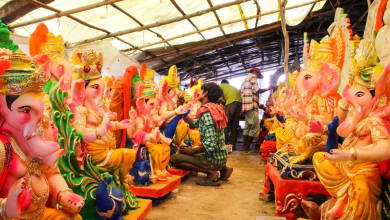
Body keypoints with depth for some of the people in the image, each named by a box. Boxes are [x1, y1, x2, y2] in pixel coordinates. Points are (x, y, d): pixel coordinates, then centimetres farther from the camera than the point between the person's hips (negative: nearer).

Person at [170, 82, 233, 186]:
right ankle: (223, 169, 15)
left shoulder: (206, 114, -21)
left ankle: (211, 173, -9)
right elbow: (193, 124, 16)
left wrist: (191, 151, -12)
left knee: (173, 159, -15)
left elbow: (210, 145, -27)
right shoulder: (214, 110, 8)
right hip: (221, 157, 9)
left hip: (214, 160, -9)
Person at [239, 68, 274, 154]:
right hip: (251, 105, -10)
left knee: (247, 127, 10)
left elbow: (240, 92, 21)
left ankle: (245, 149, 8)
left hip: (245, 106, 10)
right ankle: (246, 149, -10)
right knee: (255, 128, -9)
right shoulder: (253, 76, 0)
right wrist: (267, 89, -2)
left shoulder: (245, 79, 27)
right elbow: (256, 90, -12)